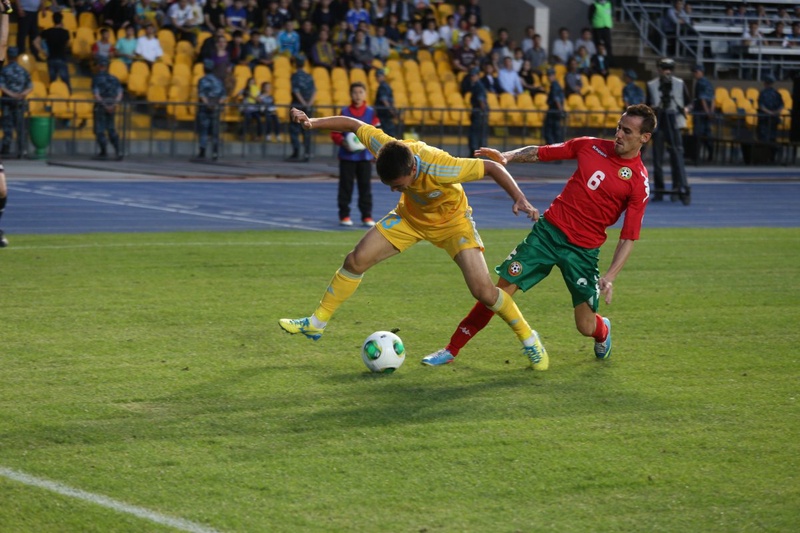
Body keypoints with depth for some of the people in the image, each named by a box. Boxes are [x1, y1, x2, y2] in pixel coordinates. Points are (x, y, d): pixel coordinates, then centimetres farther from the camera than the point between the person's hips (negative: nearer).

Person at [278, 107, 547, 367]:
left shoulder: (439, 168, -42)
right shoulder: (386, 149, -30)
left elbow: (492, 167, -33)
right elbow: (353, 125, -14)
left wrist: (519, 198, -42)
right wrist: (312, 122, -23)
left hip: (451, 220, -4)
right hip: (410, 217, 4)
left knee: (483, 290, -15)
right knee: (356, 260, -6)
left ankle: (528, 338, 8)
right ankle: (316, 323, 10)